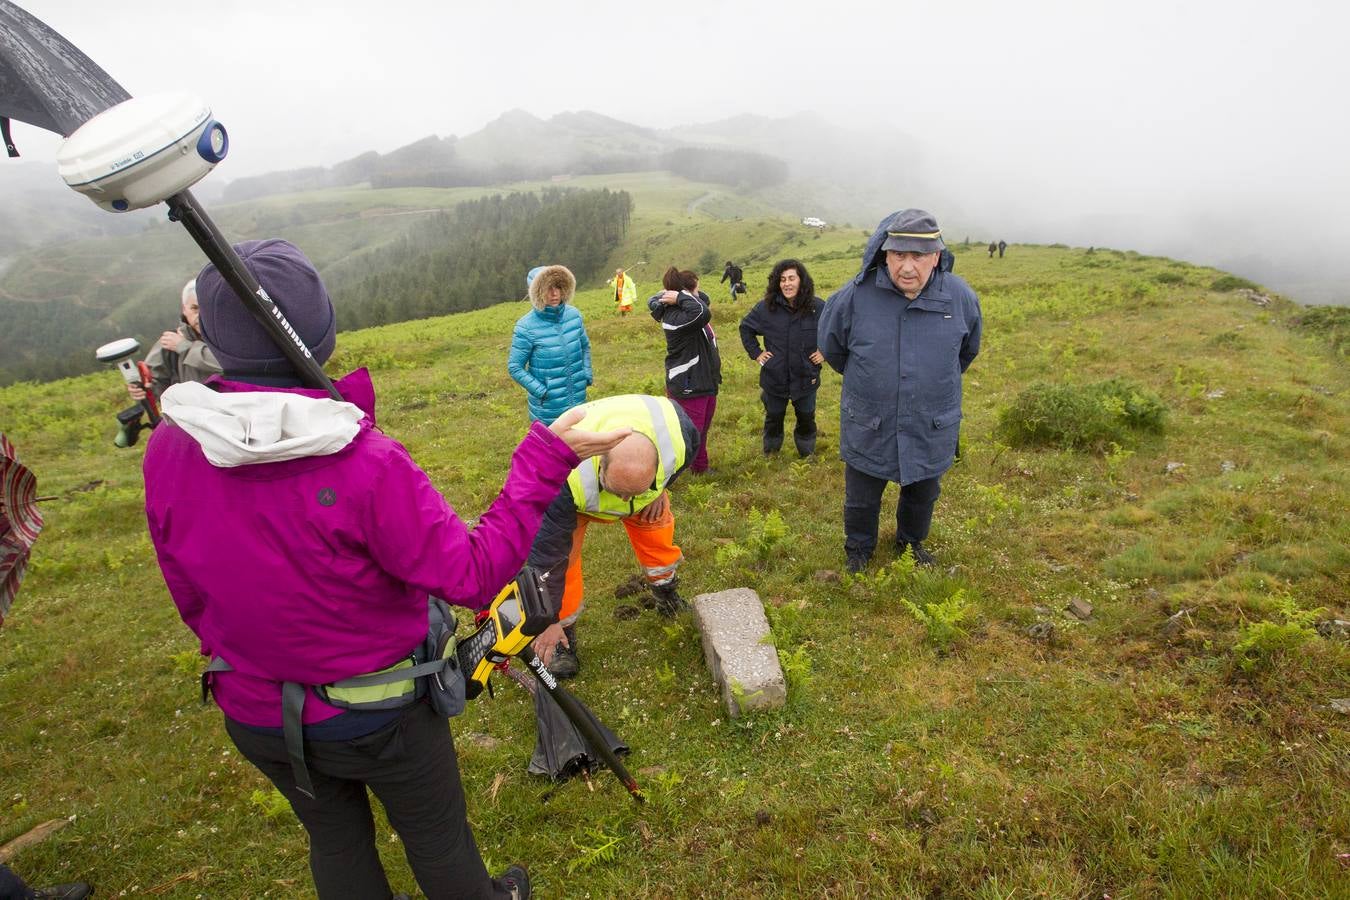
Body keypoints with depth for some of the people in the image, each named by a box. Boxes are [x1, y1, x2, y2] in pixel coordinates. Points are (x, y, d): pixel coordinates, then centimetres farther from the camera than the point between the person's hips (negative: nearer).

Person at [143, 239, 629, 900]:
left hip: (253, 715, 5)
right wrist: (546, 458, -24)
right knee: (436, 837, 23)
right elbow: (474, 575, -27)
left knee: (334, 837, 30)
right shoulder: (364, 462, -33)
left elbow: (188, 596, -2)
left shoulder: (167, 450, -15)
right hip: (377, 714, -4)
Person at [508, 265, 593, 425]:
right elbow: (515, 367, -10)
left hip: (578, 400, 4)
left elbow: (585, 346, 15)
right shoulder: (526, 326, -15)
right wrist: (540, 390, -16)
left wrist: (587, 374, 3)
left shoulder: (574, 315, -2)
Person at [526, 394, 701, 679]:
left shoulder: (675, 430, -38)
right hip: (573, 498, -3)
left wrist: (661, 488, -5)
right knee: (560, 553, -15)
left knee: (656, 528, 0)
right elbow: (547, 553, -34)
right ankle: (563, 633, 7)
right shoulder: (564, 477, -47)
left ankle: (664, 586, 32)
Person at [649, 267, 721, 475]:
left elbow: (704, 301, 19)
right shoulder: (676, 318, -27)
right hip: (688, 387, -10)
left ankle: (700, 467, 41)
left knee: (702, 429, 24)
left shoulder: (681, 311, 6)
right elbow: (702, 313, -44)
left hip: (704, 383, 10)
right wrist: (681, 297, -27)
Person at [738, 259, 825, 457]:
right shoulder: (766, 307, -11)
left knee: (806, 418, 16)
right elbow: (745, 327, 6)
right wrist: (755, 352, 0)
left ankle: (807, 454, 39)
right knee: (773, 418, 19)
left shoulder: (817, 307, -12)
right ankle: (770, 455, 41)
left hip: (806, 378, 0)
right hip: (775, 378, 1)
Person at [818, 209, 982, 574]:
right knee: (861, 498, 17)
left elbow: (967, 350, 11)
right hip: (868, 427, -2)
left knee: (922, 493, 24)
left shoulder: (961, 298, -12)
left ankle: (912, 543, 53)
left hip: (931, 430, 2)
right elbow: (830, 346, 2)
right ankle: (858, 548, 45)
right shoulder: (855, 297, -19)